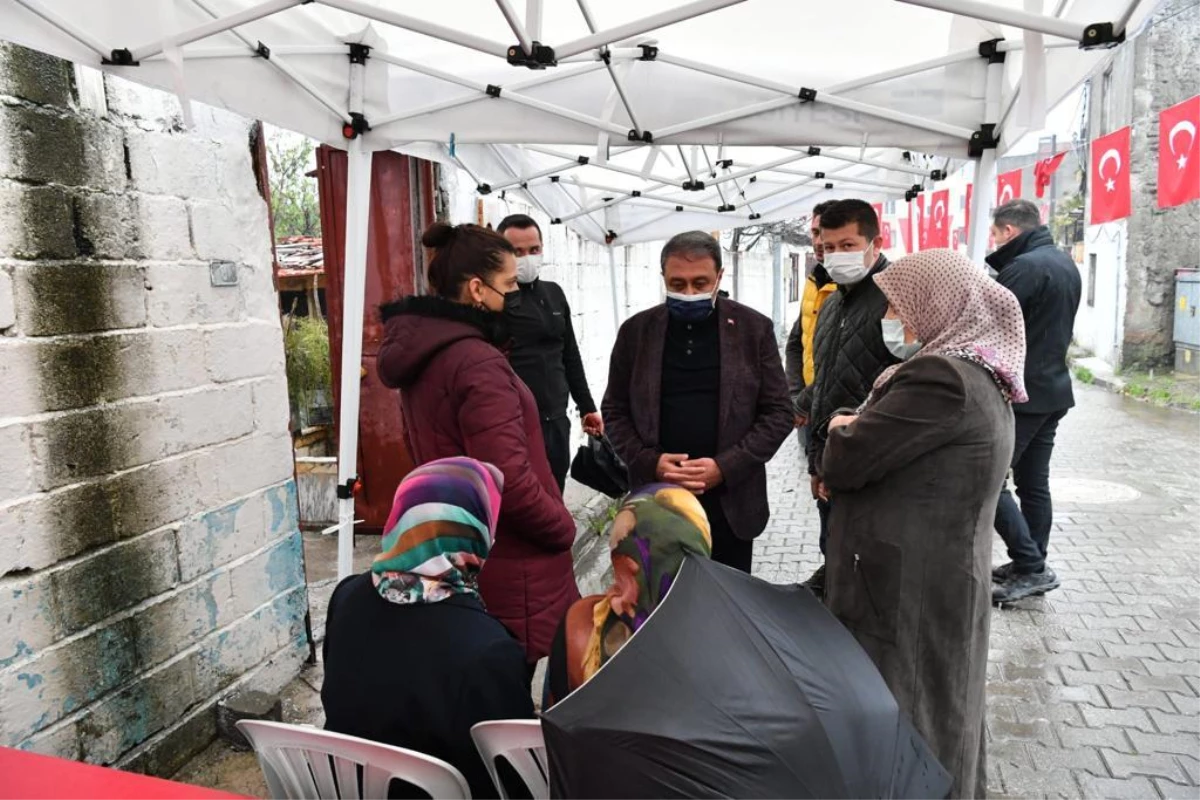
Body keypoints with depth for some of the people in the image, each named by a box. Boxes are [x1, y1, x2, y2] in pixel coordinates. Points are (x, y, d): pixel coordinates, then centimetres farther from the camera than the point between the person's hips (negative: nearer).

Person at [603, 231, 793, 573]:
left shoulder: (754, 329, -2)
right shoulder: (636, 331, 1)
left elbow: (778, 412, -2)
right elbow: (615, 411, 5)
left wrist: (726, 467, -14)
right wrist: (649, 463, -12)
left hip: (731, 502, 0)